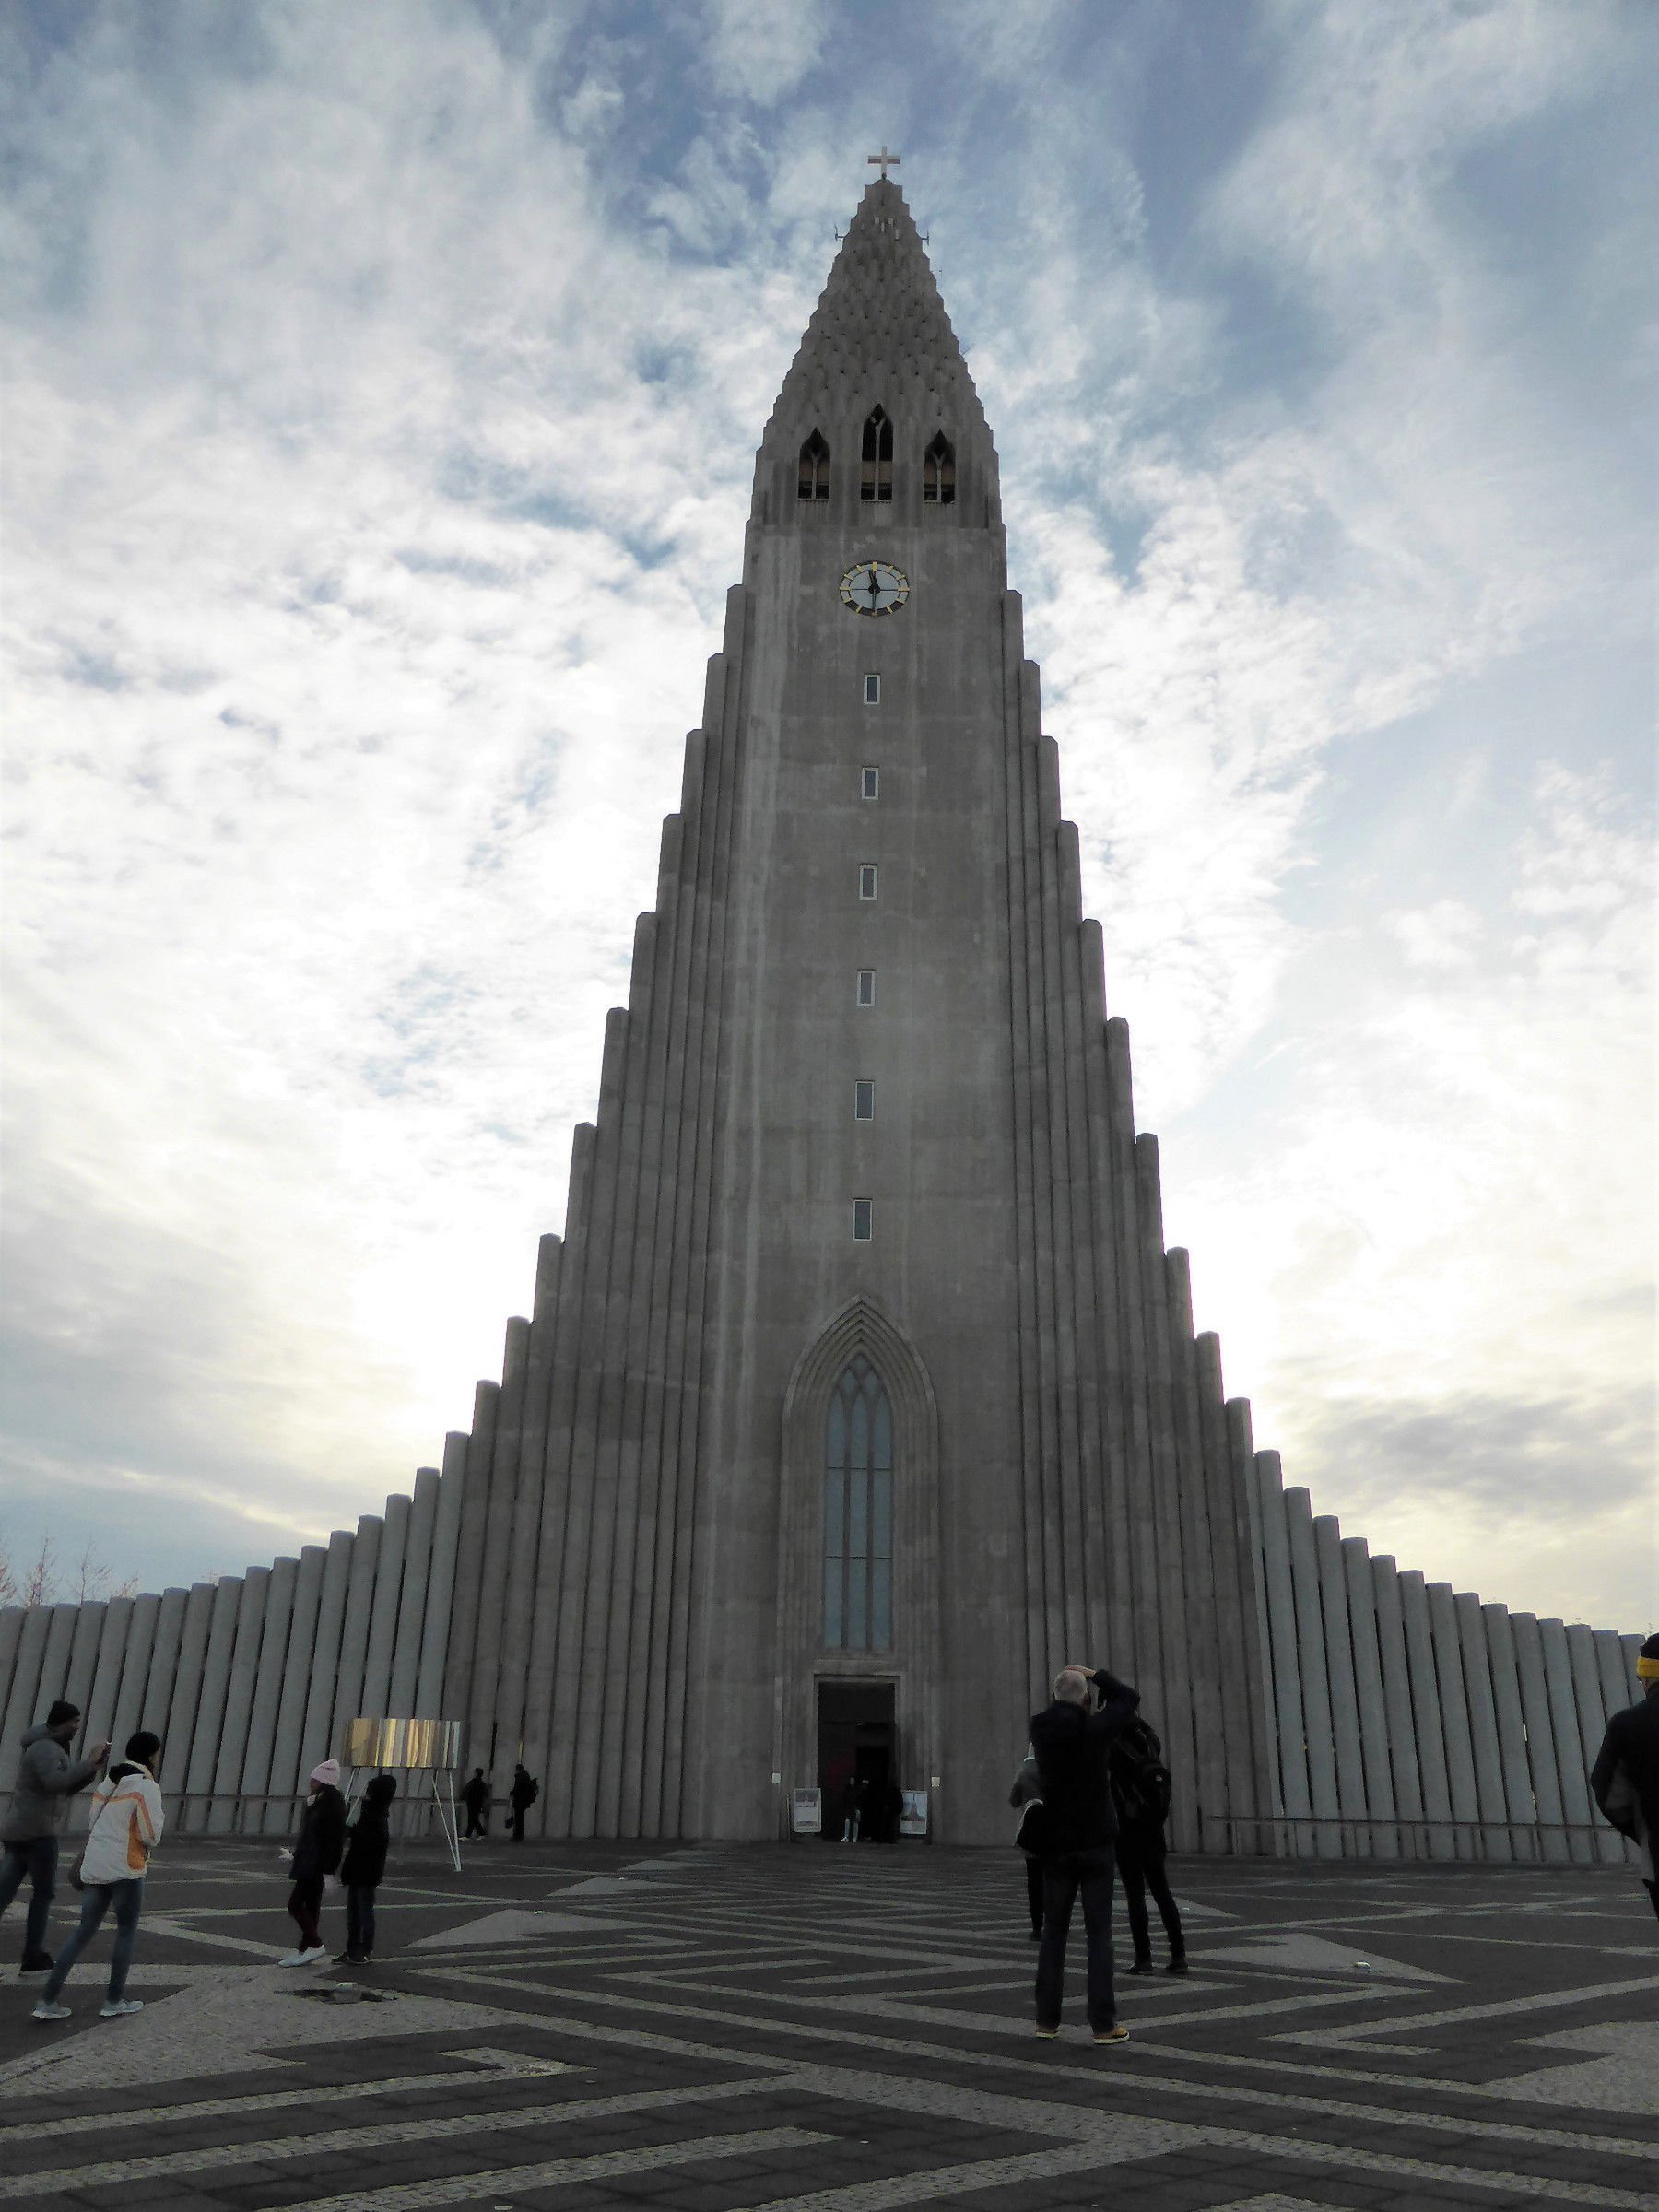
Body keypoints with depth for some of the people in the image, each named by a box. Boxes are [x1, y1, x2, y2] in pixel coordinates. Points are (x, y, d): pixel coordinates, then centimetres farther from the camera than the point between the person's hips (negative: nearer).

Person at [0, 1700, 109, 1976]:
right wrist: (88, 1763, -23)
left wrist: (91, 1767, 9)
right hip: (36, 1831, -9)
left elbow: (67, 1789, 22)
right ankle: (33, 1956, 9)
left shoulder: (49, 1748, 19)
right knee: (44, 1890, 3)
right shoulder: (45, 1748, -15)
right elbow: (56, 1783, -30)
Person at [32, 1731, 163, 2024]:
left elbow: (92, 1825, 14)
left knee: (84, 1931, 12)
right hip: (124, 1869, -7)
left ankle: (47, 2001, 8)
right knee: (126, 1932, 8)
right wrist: (159, 1817, 3)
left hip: (94, 1868, 7)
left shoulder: (109, 1782, 12)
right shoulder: (147, 1786, -11)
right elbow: (151, 1835, -16)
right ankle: (115, 2001, 12)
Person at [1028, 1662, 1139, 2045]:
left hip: (1056, 1846, 3)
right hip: (1095, 1844, -3)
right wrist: (1095, 1675, 7)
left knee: (1053, 1931, 11)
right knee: (1099, 1934, 1)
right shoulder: (1093, 1729, -14)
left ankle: (1046, 2020, 12)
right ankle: (1103, 2024, 0)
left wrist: (1078, 1682, 13)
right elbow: (1129, 1697, 1)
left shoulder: (1041, 1729, -3)